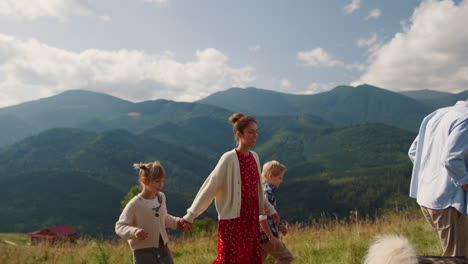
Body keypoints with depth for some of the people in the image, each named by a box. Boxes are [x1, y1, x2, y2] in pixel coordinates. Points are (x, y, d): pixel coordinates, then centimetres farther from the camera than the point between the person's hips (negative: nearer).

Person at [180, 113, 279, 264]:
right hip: (232, 218, -7)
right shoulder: (229, 158, -14)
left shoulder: (254, 157, 7)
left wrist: (269, 210, 21)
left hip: (251, 218, 7)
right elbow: (209, 187, -12)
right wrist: (191, 215, -12)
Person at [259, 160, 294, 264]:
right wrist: (271, 237, -21)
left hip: (258, 235, 9)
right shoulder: (267, 191, -17)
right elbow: (261, 217, -24)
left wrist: (278, 226, 21)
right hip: (265, 235, -9)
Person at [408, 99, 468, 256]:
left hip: (424, 197, 9)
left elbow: (413, 152, 18)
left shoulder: (436, 115, 14)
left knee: (450, 250, 23)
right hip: (447, 200, -9)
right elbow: (450, 158, -27)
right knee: (455, 256, 1)